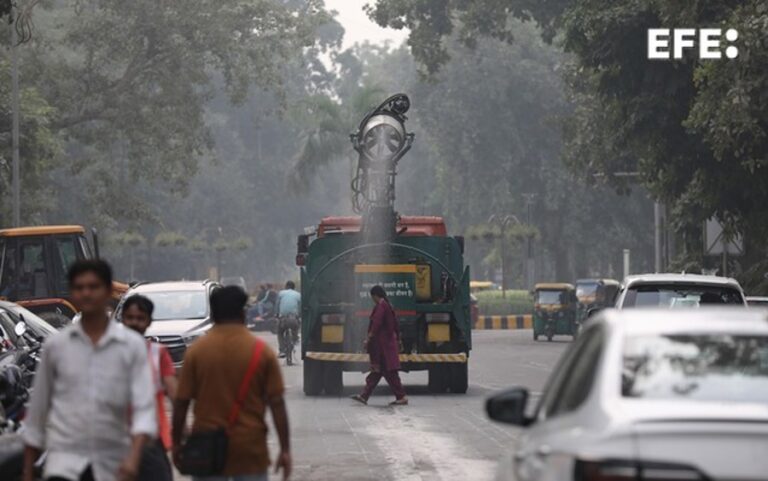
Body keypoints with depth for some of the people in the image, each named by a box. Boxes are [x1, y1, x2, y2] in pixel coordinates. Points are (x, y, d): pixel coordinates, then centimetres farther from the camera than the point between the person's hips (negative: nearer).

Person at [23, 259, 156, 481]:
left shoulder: (132, 345, -1)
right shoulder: (55, 345, 4)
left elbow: (144, 407, -10)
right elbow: (37, 412, 11)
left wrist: (133, 457, -26)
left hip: (111, 463, 1)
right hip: (64, 459, -1)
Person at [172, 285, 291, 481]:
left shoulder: (196, 350, -2)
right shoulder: (262, 351, -3)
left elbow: (181, 402, -1)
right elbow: (276, 403, -4)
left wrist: (177, 443, 10)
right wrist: (285, 449, 0)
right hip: (250, 449, 0)